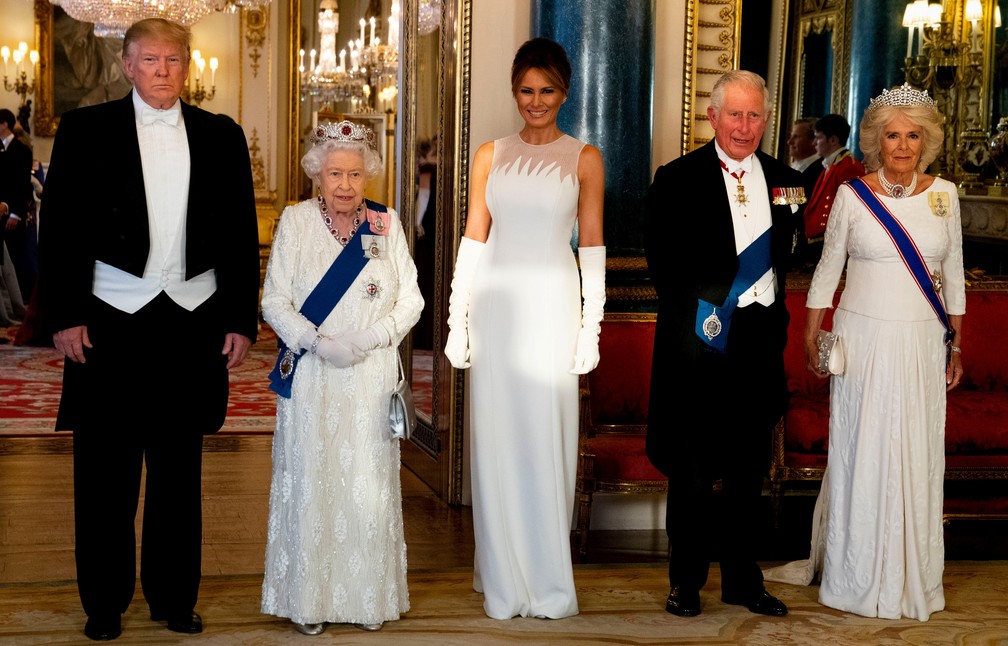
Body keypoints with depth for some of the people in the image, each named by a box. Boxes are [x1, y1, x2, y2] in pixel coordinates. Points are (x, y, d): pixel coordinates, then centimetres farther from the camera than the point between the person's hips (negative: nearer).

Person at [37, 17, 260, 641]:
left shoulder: (222, 136, 9)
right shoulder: (85, 130, 3)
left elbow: (241, 233, 9)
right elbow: (61, 227, 0)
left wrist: (241, 320, 4)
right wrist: (65, 315, -7)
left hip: (194, 322, 2)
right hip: (110, 320, -1)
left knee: (180, 470, 10)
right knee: (106, 472, 5)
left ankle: (175, 596, 22)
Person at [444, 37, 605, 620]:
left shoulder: (584, 159, 4)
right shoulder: (491, 156, 9)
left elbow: (592, 246, 3)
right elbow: (473, 240, 8)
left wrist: (591, 326, -3)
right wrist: (458, 321, 3)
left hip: (551, 308, -2)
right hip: (495, 305, 2)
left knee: (546, 441, -1)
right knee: (497, 440, 3)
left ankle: (548, 583, 10)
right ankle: (503, 582, 13)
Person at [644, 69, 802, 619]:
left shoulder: (785, 182, 9)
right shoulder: (677, 180, -2)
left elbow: (786, 259, 10)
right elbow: (663, 264, -5)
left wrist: (775, 321, -2)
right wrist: (699, 320, -12)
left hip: (761, 341, 4)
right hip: (699, 341, -3)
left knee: (748, 469, 12)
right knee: (691, 470, 6)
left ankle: (742, 579, 25)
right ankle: (685, 581, 20)